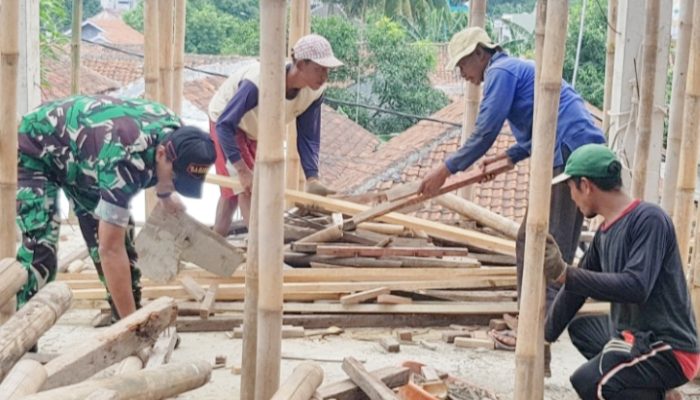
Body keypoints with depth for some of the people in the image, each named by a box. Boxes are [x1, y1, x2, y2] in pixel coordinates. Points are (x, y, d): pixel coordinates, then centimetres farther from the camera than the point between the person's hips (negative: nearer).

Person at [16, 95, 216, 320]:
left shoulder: (175, 131, -19)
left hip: (77, 155, 8)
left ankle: (126, 315, 16)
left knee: (120, 233, 4)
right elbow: (111, 249, -42)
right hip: (35, 149, -8)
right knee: (40, 246, -23)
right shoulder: (125, 160, -44)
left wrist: (165, 196, 24)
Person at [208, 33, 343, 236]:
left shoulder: (314, 92, -25)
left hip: (258, 131, 6)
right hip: (227, 122, -6)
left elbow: (308, 137, -17)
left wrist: (312, 179, -28)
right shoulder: (259, 82, -44)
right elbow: (224, 124, -40)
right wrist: (242, 170, -42)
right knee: (246, 187, -15)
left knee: (233, 191, 12)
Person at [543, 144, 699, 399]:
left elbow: (636, 287, -29)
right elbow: (578, 285, 17)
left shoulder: (648, 219, -17)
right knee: (580, 328, 29)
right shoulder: (605, 232, 9)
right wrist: (543, 338, 19)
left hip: (670, 349, -10)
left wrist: (564, 273, -32)